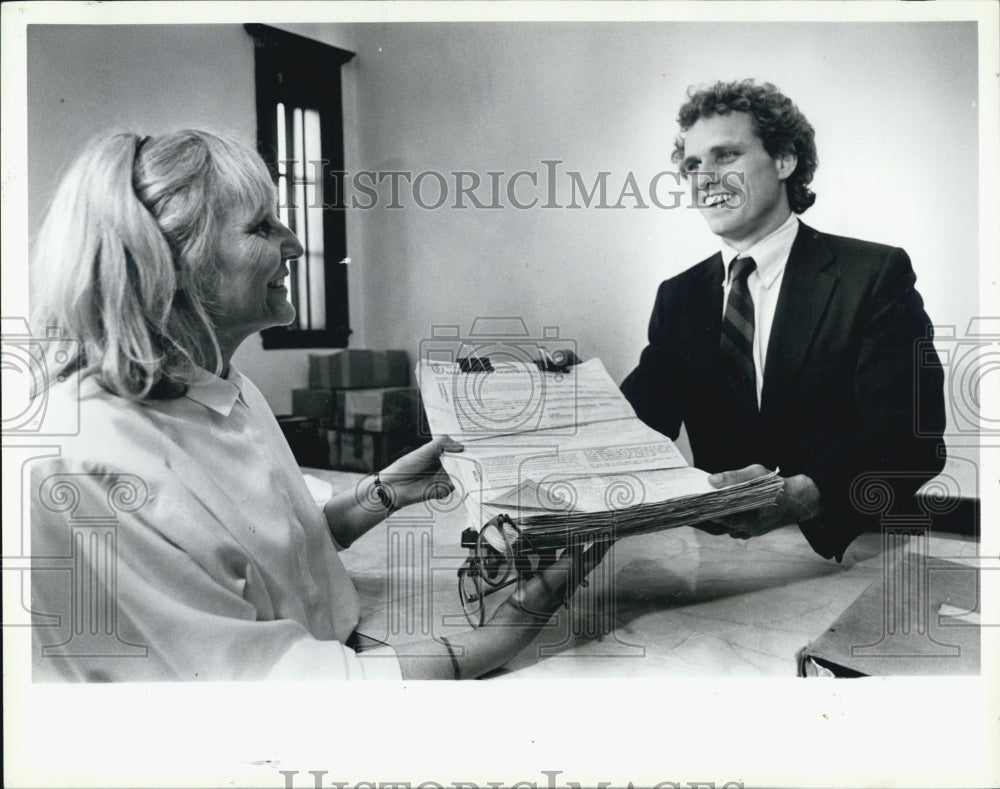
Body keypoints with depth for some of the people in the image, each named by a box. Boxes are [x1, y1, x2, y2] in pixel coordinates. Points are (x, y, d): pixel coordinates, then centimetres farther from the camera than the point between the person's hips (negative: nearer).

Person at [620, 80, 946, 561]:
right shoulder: (678, 297, 9)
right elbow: (637, 423, 0)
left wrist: (805, 494, -34)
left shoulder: (878, 274, -4)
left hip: (846, 557, -1)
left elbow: (912, 433, -16)